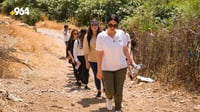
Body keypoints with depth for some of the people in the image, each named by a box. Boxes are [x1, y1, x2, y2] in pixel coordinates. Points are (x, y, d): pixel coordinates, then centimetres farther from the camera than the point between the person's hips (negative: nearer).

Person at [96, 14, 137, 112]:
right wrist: (99, 70, -11)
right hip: (107, 68, -2)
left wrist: (131, 61, 4)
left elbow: (125, 49, 3)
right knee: (109, 91, 2)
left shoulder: (121, 33, -9)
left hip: (121, 67, 2)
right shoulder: (101, 36, -16)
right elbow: (99, 55, -12)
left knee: (119, 91, 5)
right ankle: (109, 98, 39)